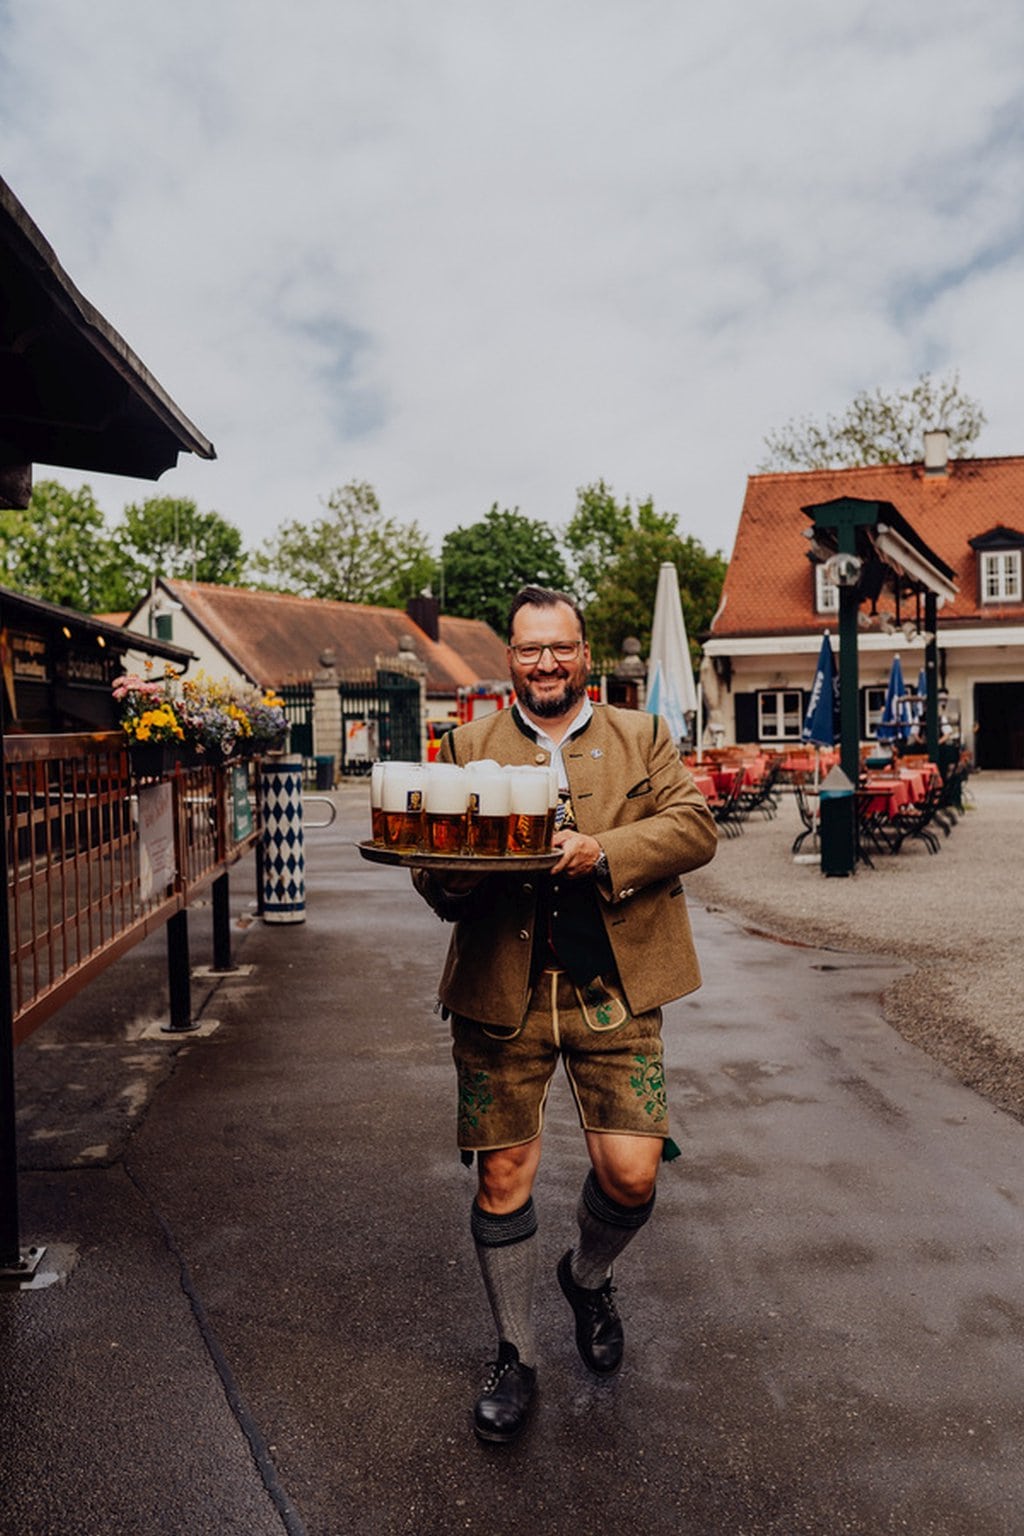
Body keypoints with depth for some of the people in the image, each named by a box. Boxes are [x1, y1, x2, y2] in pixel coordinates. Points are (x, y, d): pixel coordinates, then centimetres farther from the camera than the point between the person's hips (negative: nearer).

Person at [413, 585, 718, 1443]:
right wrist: (454, 875, -20)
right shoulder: (468, 747, 9)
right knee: (502, 1177, 6)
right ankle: (515, 1358, 31)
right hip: (501, 993, 0)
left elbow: (695, 825, -5)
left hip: (614, 993, 0)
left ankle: (588, 1278, 36)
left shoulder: (644, 738, 9)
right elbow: (432, 869, 3)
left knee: (632, 1174, -1)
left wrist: (603, 852, -20)